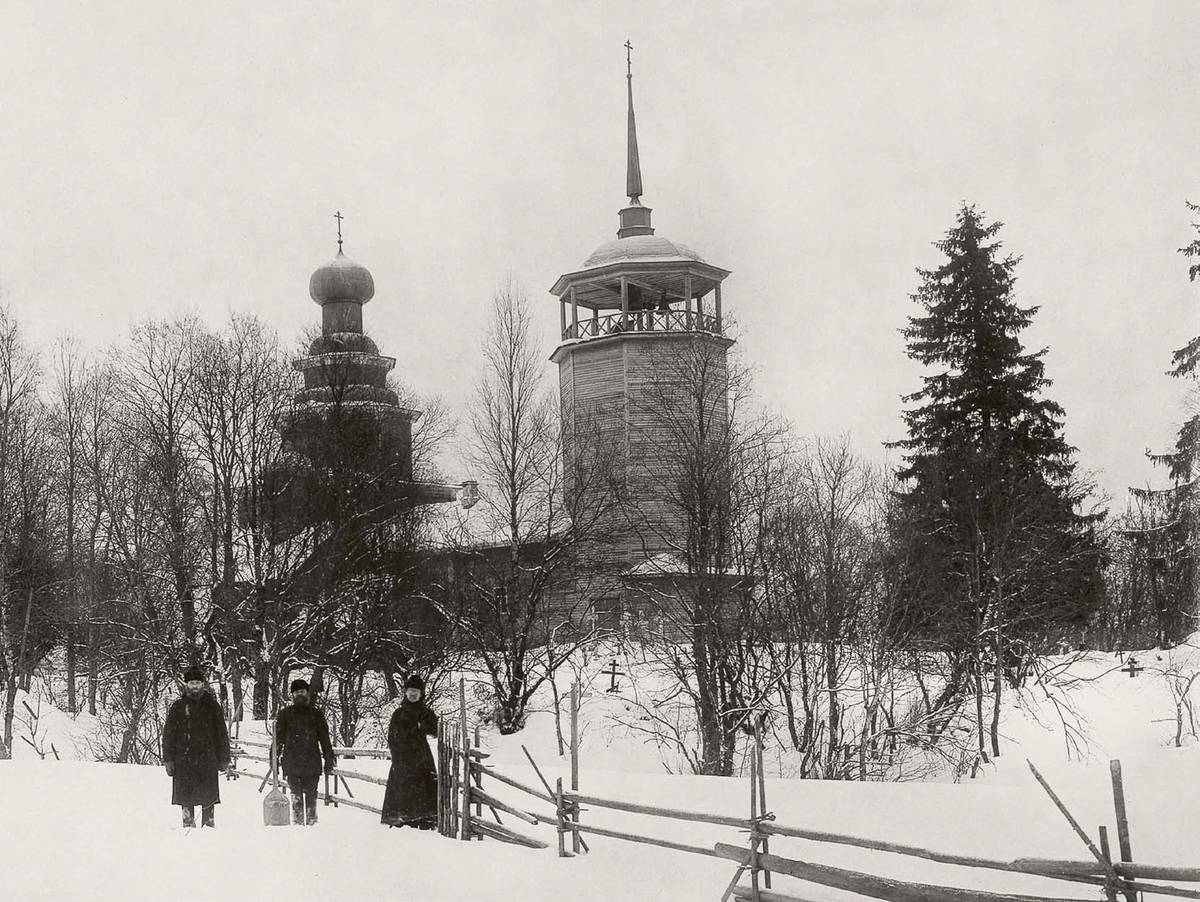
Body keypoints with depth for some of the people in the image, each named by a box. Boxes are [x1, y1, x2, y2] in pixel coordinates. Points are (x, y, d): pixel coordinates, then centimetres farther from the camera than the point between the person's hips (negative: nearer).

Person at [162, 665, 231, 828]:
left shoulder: (212, 705, 8)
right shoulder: (178, 706, 6)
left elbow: (222, 733, 10)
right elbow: (168, 734, 6)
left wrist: (224, 759, 6)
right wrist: (168, 759, -1)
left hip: (208, 758, 0)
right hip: (184, 758, 0)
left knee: (208, 796, -1)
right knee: (186, 795, 0)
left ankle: (209, 822, 7)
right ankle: (188, 823, 8)